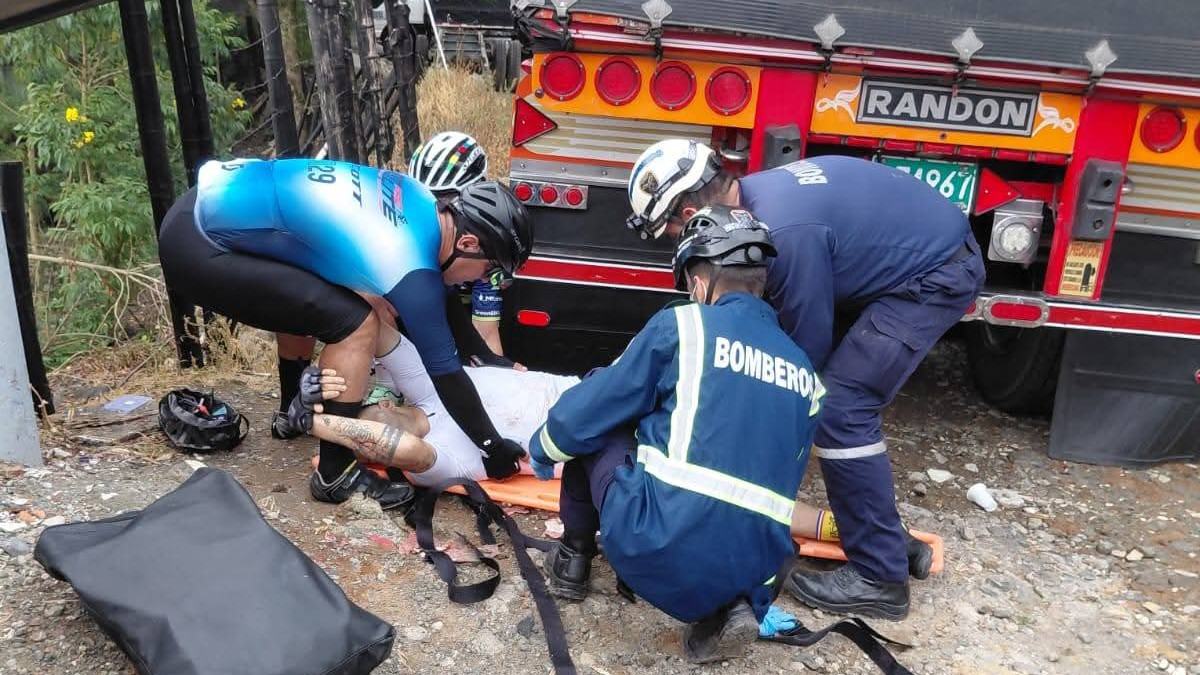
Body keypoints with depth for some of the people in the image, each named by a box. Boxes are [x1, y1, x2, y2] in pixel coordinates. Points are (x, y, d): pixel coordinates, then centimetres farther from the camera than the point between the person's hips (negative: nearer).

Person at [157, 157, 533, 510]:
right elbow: (445, 373, -11)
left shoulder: (420, 201, 4)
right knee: (354, 324, -12)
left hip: (214, 200, 10)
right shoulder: (412, 273, -20)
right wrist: (493, 448, 1)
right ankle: (335, 475, 0)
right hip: (199, 248, -9)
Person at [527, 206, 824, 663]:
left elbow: (583, 413, 5)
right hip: (752, 567, 5)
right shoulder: (804, 372, 16)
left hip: (657, 545, -4)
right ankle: (735, 605, 11)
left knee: (590, 427, 17)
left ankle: (574, 559, 30)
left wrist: (541, 450, 28)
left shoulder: (680, 325, 0)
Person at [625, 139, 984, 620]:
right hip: (929, 250, 10)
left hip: (938, 275, -10)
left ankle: (879, 577, -3)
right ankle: (884, 537, 26)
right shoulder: (755, 194, 0)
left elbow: (807, 347, -18)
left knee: (838, 409, -13)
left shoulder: (784, 230, -30)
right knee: (845, 399, 13)